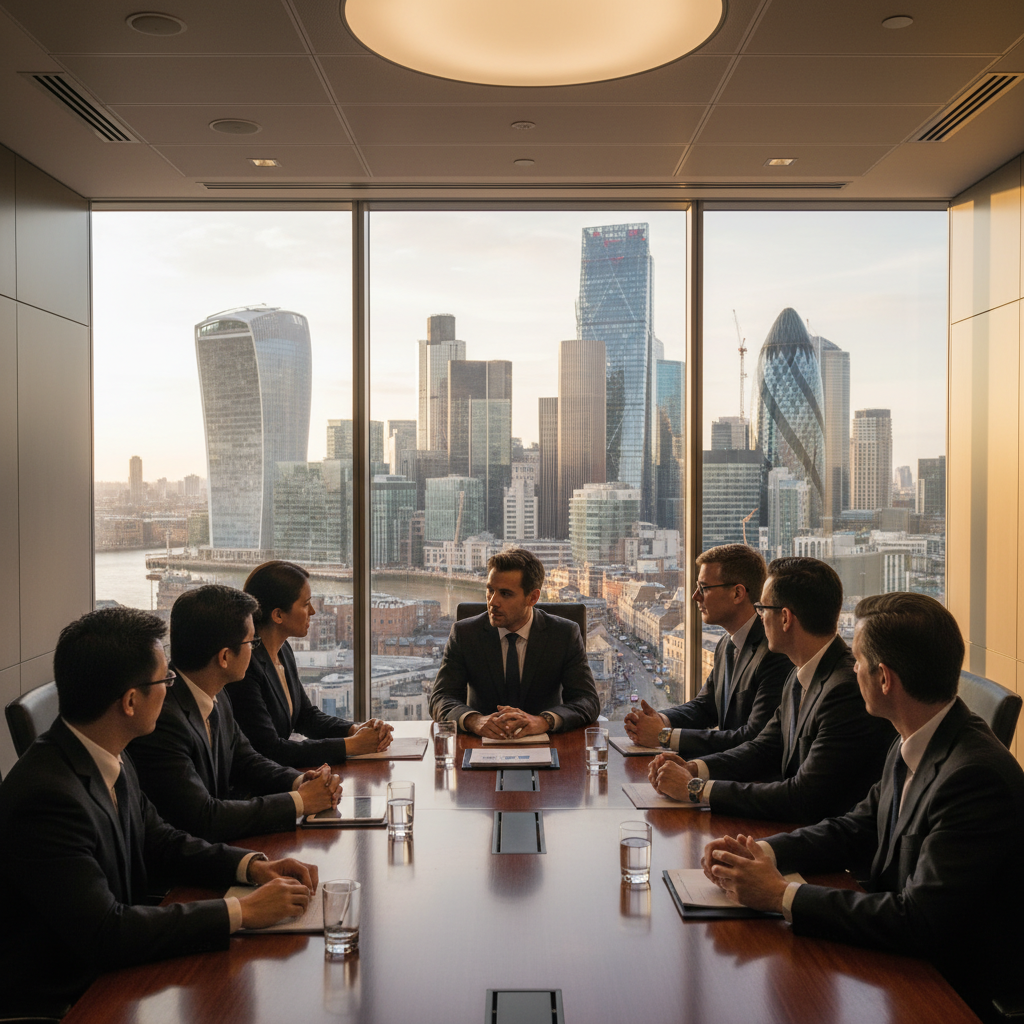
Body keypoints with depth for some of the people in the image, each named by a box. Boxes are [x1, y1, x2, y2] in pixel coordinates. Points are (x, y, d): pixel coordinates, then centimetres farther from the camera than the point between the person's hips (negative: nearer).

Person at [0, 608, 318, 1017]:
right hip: (59, 1003, -8)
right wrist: (242, 912, -25)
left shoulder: (111, 760, -1)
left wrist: (252, 865, -3)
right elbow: (104, 933, -29)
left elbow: (160, 842, 13)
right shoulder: (46, 795, -27)